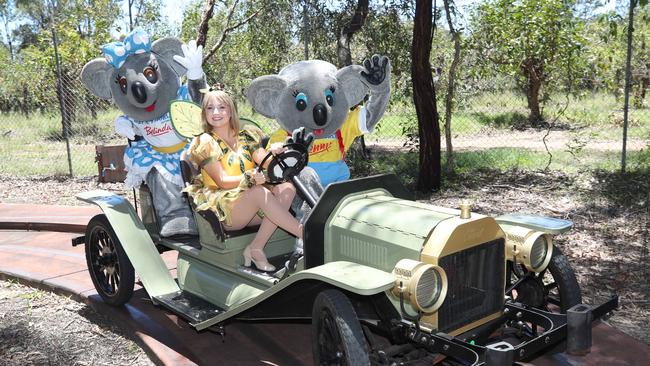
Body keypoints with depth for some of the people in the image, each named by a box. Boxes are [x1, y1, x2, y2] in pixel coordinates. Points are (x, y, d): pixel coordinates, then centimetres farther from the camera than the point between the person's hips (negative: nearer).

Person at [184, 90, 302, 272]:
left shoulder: (246, 136, 13)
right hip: (223, 210, -5)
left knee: (287, 188, -19)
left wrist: (272, 153, -23)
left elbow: (265, 164, 0)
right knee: (261, 192, -32)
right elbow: (222, 181, -11)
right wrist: (249, 177, -30)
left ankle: (256, 248, -27)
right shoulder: (205, 143, -1)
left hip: (253, 208, 5)